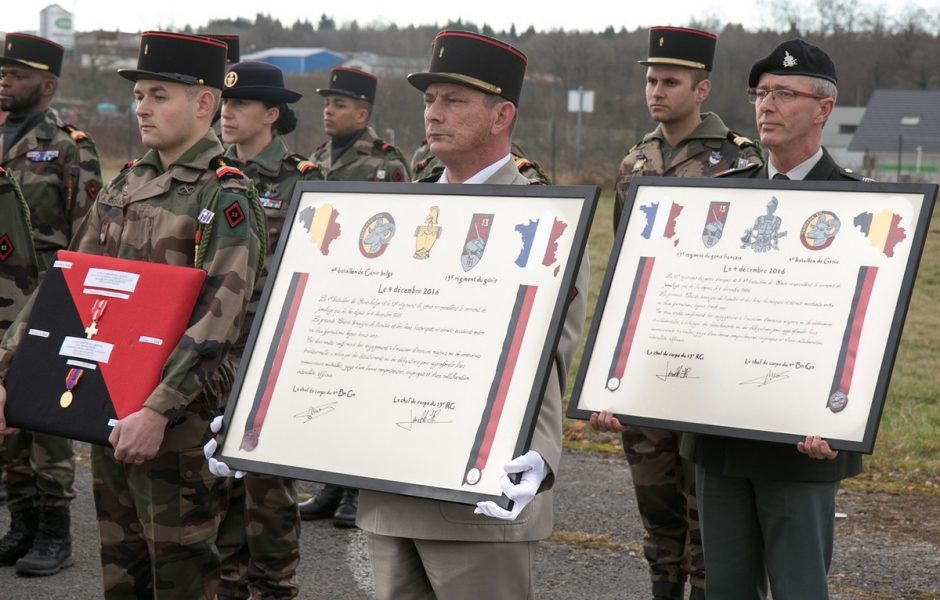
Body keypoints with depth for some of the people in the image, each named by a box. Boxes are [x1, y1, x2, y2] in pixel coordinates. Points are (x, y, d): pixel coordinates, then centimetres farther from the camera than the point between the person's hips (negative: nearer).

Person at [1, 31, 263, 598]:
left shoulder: (226, 196, -12)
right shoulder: (125, 186, 11)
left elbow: (218, 318, -22)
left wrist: (158, 411, -29)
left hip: (178, 420, -7)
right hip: (108, 409, 7)